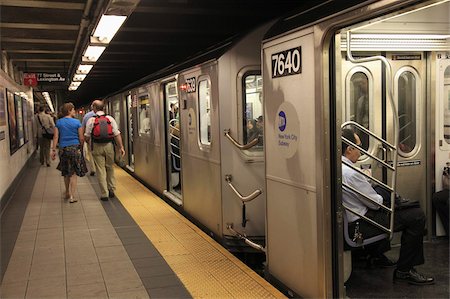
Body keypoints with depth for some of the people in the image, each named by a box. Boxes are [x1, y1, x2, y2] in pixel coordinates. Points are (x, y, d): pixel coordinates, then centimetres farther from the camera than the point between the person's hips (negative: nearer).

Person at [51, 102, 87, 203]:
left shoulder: (58, 122, 3)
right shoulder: (77, 122, -4)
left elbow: (56, 137, -1)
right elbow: (81, 138, -3)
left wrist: (53, 150, 1)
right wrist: (81, 148, 12)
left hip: (63, 149, 3)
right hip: (75, 148, -3)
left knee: (66, 172, 18)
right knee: (73, 173, 3)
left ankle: (67, 193, 32)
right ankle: (72, 196, -2)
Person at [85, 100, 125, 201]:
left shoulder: (91, 120, -4)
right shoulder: (110, 118, 0)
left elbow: (87, 136, 0)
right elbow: (117, 134, -5)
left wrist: (89, 144, 20)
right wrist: (121, 147, -2)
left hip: (97, 147, -2)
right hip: (109, 145, 2)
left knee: (100, 170, 4)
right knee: (110, 168, 18)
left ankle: (104, 194, 6)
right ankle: (111, 189, 20)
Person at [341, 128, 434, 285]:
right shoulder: (351, 173, -27)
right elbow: (375, 203, -16)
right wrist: (381, 198, 3)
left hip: (351, 218, 10)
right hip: (360, 225, -10)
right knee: (417, 216, -8)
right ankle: (403, 271, 4)